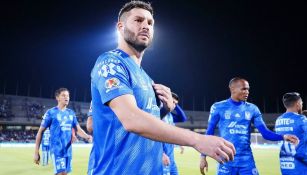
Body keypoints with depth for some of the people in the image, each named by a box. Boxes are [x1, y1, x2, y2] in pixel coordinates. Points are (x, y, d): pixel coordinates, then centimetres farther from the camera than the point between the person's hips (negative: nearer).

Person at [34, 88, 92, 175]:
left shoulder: (71, 113, 10)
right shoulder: (51, 112, -5)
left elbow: (78, 129, 10)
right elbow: (40, 131, -4)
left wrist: (87, 136, -12)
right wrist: (36, 152, -7)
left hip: (68, 150, 6)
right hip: (57, 149, -5)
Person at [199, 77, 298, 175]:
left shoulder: (252, 109, 5)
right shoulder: (218, 108, -2)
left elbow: (265, 132, 3)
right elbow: (209, 133, 3)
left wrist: (283, 137, -15)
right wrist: (203, 156, 0)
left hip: (247, 161, 3)